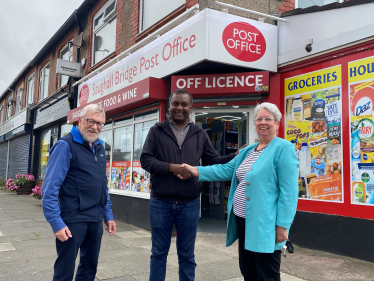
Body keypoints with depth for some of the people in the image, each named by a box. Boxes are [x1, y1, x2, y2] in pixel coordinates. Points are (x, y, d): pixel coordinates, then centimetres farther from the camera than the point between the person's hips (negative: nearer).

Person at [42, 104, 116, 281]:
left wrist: (108, 216, 15)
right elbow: (50, 188, -14)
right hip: (73, 220, -7)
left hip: (96, 220, 7)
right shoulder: (66, 146, -10)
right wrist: (56, 223, -19)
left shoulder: (99, 148, 12)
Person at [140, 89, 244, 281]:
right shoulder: (157, 131, 1)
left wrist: (237, 155, -9)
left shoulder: (200, 134, 6)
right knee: (159, 253, 14)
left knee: (187, 255, 14)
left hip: (190, 204, 1)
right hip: (160, 203, -1)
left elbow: (214, 161, 6)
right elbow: (145, 159, -6)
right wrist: (171, 167, -19)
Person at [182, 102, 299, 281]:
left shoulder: (283, 148, -11)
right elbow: (226, 169, 13)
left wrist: (282, 225, -19)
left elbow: (288, 191, -16)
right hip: (243, 221, 8)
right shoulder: (247, 151, 14)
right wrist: (196, 171, 5)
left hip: (265, 224, -8)